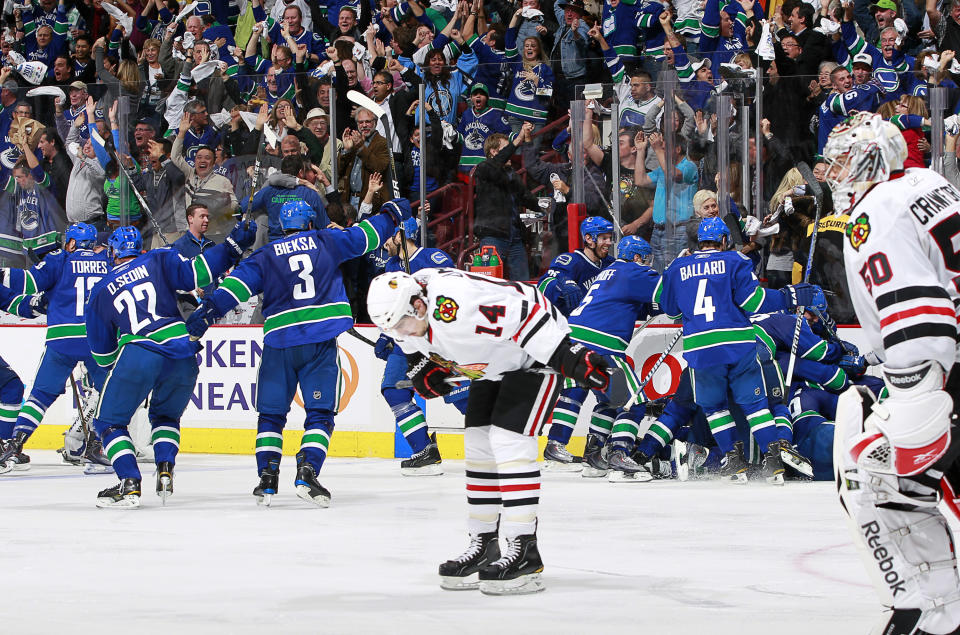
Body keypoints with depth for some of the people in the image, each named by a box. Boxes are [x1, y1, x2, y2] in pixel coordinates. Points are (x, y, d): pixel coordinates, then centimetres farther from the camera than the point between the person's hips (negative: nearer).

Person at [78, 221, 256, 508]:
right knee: (166, 416, 28)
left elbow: (102, 354, 22)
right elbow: (195, 273, -1)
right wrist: (233, 246, 3)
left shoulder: (101, 292, 19)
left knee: (109, 422, 12)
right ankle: (165, 471, 5)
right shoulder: (159, 260, 17)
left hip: (138, 355, -2)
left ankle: (129, 484, -6)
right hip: (182, 351, 2)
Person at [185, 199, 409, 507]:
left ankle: (267, 477, 2)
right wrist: (391, 213, 36)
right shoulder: (325, 241, 11)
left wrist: (210, 309, -7)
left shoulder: (267, 255, 10)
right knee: (320, 413, 3)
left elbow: (239, 283, -3)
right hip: (321, 340, -1)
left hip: (279, 342, 1)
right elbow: (364, 236, 19)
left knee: (271, 413, 12)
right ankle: (306, 472, -16)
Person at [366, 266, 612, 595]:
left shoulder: (458, 306, -39)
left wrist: (570, 359, -36)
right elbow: (412, 341, 16)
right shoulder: (402, 309, -10)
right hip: (495, 363, 9)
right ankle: (484, 546, 14)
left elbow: (525, 314, -37)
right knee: (478, 444, 6)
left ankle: (524, 551, -17)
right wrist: (422, 368, 1)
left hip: (536, 349, -9)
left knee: (508, 441, -18)